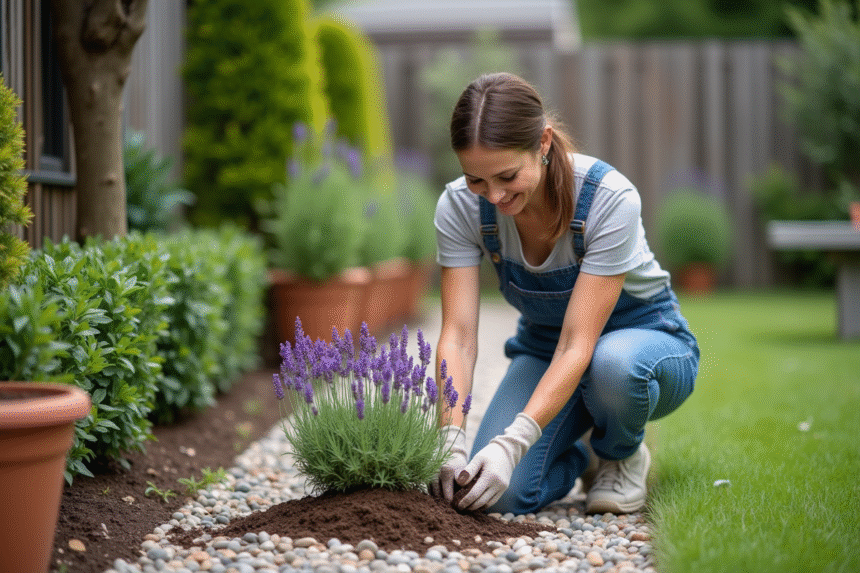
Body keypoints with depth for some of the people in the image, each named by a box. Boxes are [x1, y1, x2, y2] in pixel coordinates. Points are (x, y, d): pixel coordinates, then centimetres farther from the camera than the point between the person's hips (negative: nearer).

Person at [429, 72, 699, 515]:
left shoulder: (610, 198, -32)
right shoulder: (459, 206, -20)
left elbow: (578, 346, -34)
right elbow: (458, 334, -22)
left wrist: (513, 443, -44)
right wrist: (451, 440, -37)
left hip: (645, 339, -3)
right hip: (544, 349, 3)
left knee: (612, 363, -42)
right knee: (500, 493, -23)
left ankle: (622, 454, -5)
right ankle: (580, 457, 13)